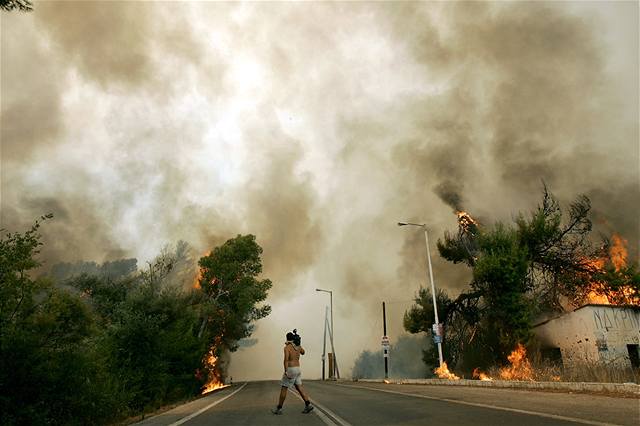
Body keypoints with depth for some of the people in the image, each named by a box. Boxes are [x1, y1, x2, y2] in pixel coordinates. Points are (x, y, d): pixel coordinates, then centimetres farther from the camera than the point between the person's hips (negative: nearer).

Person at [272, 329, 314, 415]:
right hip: (297, 369, 7)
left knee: (283, 388, 4)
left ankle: (279, 408, 11)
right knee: (299, 387, 9)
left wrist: (286, 371, -29)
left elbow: (286, 360, -25)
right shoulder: (298, 346, 7)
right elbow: (303, 352, 29)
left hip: (290, 369, -7)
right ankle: (308, 405, 0)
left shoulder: (287, 347, -13)